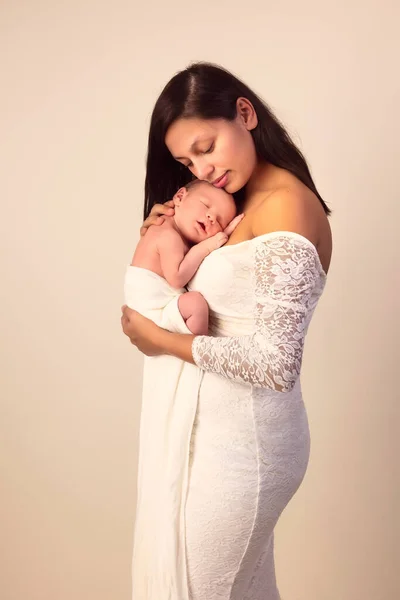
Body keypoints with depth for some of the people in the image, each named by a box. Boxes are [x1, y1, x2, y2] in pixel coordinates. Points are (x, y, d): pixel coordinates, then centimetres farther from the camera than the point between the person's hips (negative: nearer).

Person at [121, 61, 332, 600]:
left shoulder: (285, 204, -20)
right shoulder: (248, 203, 9)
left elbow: (274, 363, -25)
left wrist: (161, 340, -15)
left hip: (243, 440, -9)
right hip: (238, 434, 9)